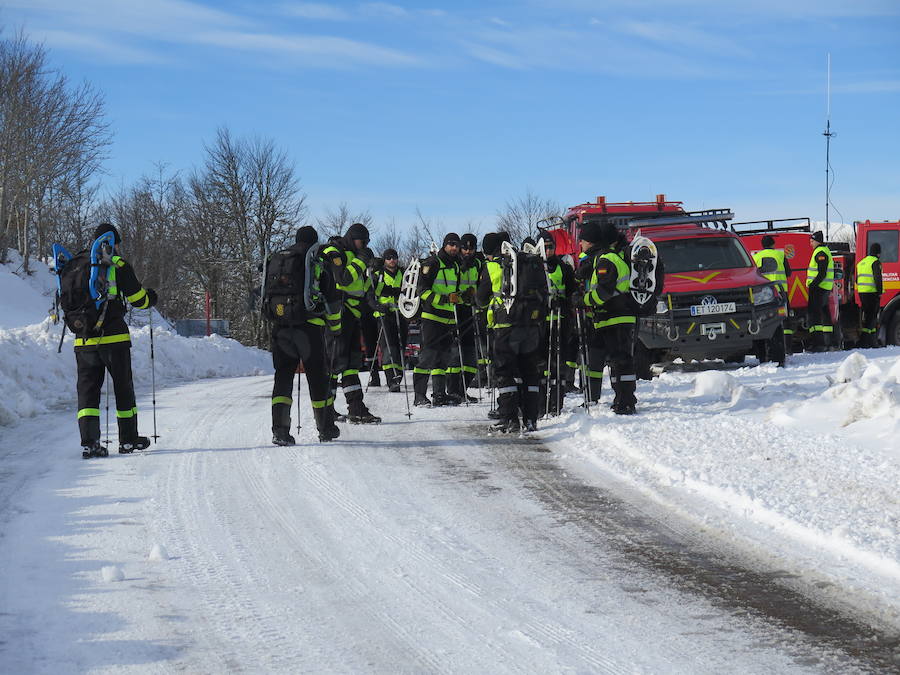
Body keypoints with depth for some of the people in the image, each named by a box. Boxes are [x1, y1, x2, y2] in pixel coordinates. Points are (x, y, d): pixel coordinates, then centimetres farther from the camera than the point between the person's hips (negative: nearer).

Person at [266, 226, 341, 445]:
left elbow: (266, 295, 22)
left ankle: (280, 429, -11)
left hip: (279, 326, 4)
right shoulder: (317, 261, 3)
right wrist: (335, 324, 15)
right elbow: (331, 297, 3)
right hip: (309, 326, -3)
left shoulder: (274, 260, 17)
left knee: (283, 374, 5)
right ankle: (326, 429, 17)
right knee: (318, 376, 7)